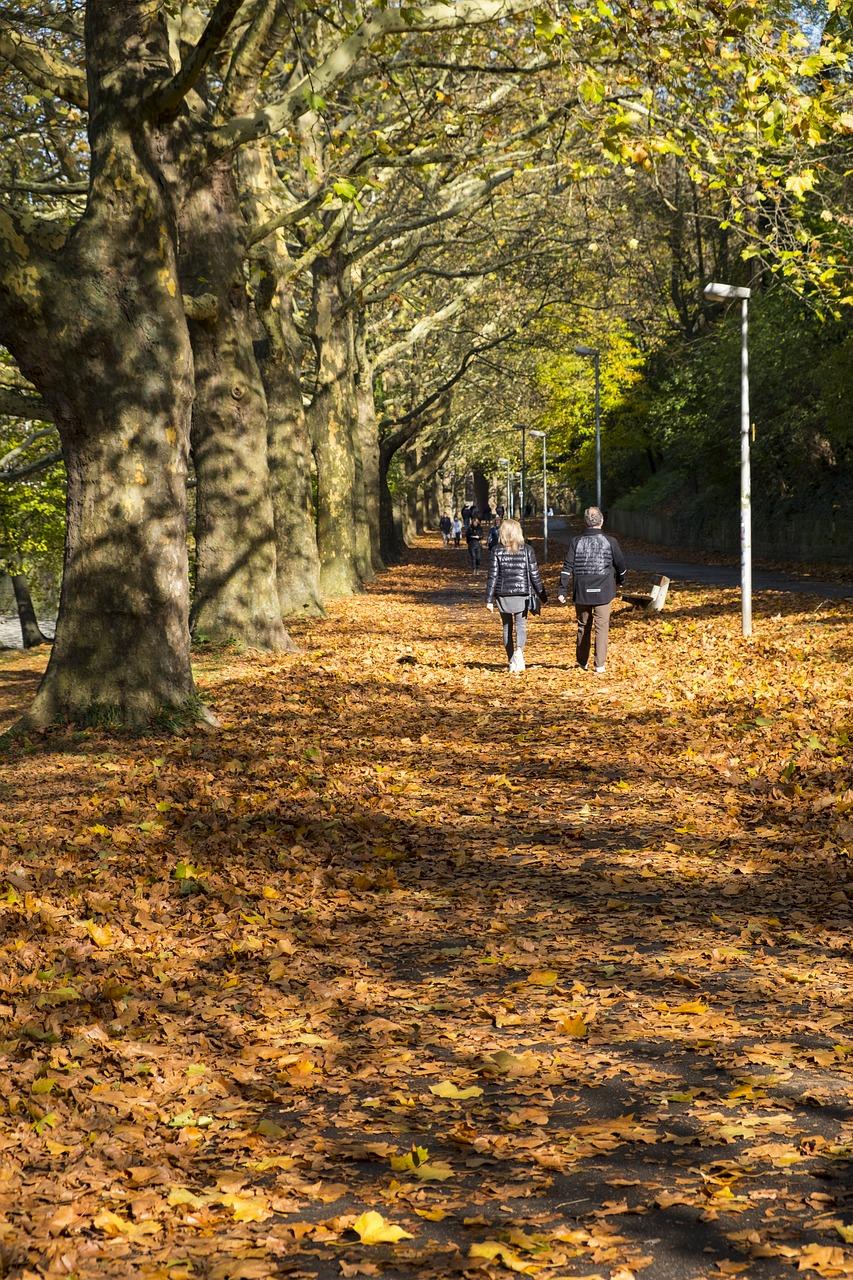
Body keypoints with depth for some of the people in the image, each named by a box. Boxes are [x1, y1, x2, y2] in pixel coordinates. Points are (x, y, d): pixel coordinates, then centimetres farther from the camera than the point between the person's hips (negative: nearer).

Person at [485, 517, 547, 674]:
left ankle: (512, 662, 16)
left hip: (503, 594, 1)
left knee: (507, 627, 13)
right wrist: (542, 595, 9)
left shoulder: (497, 551, -2)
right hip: (521, 593, -1)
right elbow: (534, 575, 0)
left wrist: (489, 599, -1)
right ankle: (519, 650, -25)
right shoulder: (527, 550, -2)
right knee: (521, 624, 4)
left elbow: (493, 576, -4)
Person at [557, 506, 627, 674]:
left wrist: (562, 590, -5)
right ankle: (600, 665, -5)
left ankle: (582, 662, 26)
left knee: (583, 626, 15)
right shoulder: (610, 542, -3)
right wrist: (620, 581, 26)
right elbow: (621, 565, 6)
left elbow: (567, 568, -7)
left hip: (582, 592, 2)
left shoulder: (576, 542, -2)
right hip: (603, 591, -1)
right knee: (601, 627, 2)